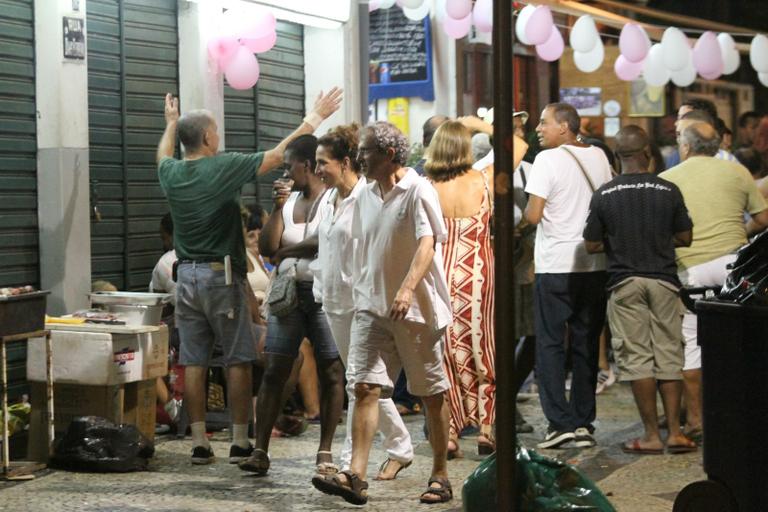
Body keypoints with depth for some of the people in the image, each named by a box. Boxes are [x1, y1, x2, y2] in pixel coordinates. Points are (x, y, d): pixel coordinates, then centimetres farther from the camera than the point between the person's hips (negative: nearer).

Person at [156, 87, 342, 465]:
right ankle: (239, 443, 4)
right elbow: (278, 155, -8)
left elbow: (164, 155, 30)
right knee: (238, 360, 2)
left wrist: (171, 123, 47)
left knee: (193, 362, 5)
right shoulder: (223, 167, -12)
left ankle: (199, 443, 8)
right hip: (222, 275, -5)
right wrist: (314, 119, 2)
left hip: (186, 275, 5)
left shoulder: (171, 174, 4)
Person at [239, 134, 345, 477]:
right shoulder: (288, 201, 16)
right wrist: (277, 208, -2)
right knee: (274, 371, -2)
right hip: (288, 292, 5)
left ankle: (325, 452, 6)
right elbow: (266, 248, 9)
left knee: (331, 372, -2)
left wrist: (287, 249, -4)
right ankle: (260, 451, -1)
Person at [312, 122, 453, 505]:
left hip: (417, 308, -6)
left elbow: (427, 244, -21)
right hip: (372, 307, 6)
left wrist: (407, 290, -34)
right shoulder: (366, 196, 12)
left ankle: (440, 475, 17)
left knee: (432, 393, 5)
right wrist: (361, 293, 22)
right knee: (365, 388, -8)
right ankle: (356, 476, -14)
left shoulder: (418, 191, -10)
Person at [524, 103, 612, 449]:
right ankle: (583, 424, 11)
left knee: (550, 343, 3)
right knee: (586, 345, 10)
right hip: (595, 264, 5)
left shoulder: (547, 160, -9)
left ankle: (560, 422, -3)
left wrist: (526, 211, 7)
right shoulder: (599, 157, 7)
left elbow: (533, 215, -14)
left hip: (556, 265, -5)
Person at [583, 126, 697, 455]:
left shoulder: (603, 195, -4)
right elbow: (685, 238, 4)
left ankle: (652, 435, 3)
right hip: (663, 281, 1)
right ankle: (675, 431, 5)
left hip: (624, 282, -1)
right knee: (668, 356, 7)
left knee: (636, 358, 3)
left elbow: (591, 246, -1)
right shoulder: (669, 191, -3)